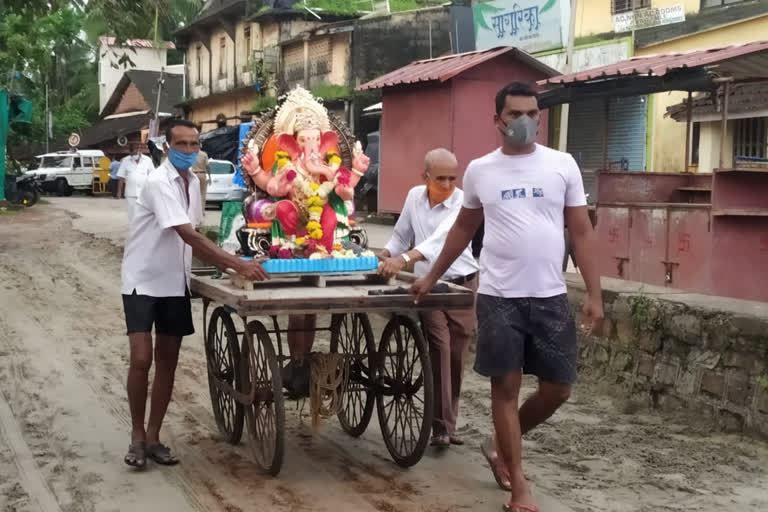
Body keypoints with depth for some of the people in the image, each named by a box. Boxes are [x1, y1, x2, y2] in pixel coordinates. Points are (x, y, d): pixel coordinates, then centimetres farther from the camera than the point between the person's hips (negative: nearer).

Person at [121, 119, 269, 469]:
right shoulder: (159, 183, -20)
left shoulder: (192, 182, 5)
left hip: (175, 283, 7)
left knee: (167, 362, 8)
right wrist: (238, 265, -34)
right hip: (143, 281, -7)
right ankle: (137, 436, 7)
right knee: (141, 361, -11)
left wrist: (220, 264, 3)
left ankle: (153, 437, 16)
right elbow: (188, 236, -30)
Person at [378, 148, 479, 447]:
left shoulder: (463, 202, -14)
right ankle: (442, 427, -11)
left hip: (462, 286, -2)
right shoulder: (414, 196, 2)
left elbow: (441, 238, -30)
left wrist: (404, 258, -42)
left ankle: (448, 425, 18)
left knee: (455, 357, 3)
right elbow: (402, 235, 16)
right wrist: (385, 255, -2)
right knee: (439, 350, -12)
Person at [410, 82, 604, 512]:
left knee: (558, 388, 6)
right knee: (506, 386, 2)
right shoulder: (480, 170, 4)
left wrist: (595, 294, -4)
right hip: (499, 297, -1)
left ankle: (502, 448, 31)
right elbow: (464, 228, 18)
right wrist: (433, 277, 21)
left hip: (551, 297, 1)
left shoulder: (563, 165, 2)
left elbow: (582, 232, 2)